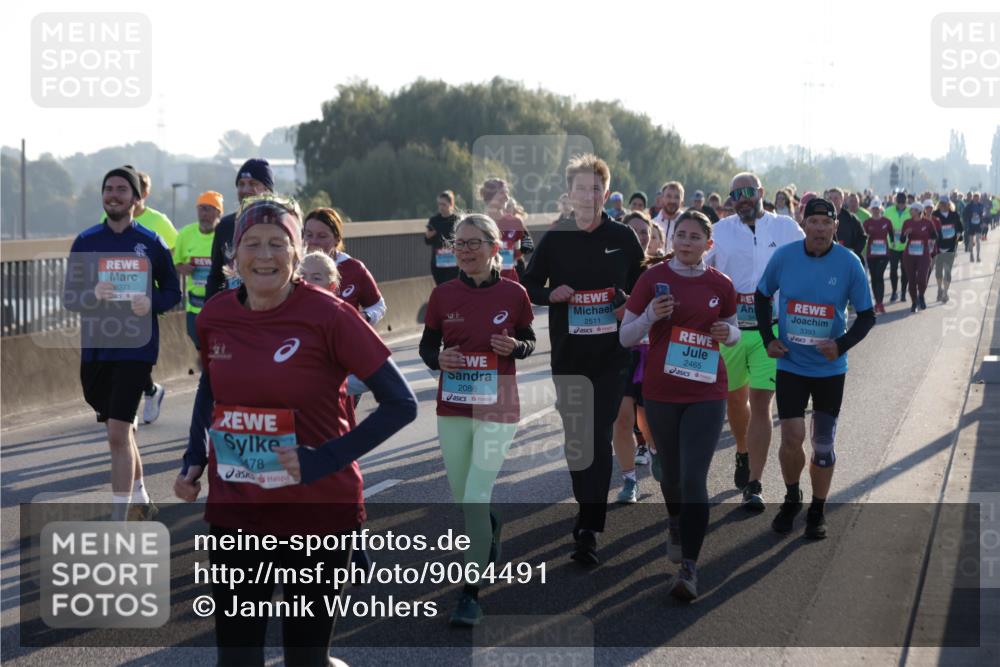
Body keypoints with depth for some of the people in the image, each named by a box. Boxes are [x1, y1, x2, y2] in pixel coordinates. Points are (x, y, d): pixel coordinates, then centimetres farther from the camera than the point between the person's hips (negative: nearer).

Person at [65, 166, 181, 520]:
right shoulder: (85, 241, 5)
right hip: (95, 348, 4)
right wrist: (93, 294, -17)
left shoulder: (151, 243, 0)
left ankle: (119, 522, -9)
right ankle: (140, 500, 36)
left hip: (135, 348, -3)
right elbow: (68, 295, 5)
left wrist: (151, 303, -15)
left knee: (118, 434, -12)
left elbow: (172, 292, 7)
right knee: (120, 430, 17)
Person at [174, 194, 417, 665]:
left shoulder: (328, 315, -15)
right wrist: (194, 460, 6)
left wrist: (325, 460, -21)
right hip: (234, 514, 4)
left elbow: (401, 404, -13)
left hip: (317, 513, -4)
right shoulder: (215, 315, -1)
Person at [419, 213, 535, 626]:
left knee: (476, 500, -10)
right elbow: (426, 345, 8)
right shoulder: (443, 295, 0)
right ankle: (491, 529, 49)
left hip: (497, 409, -3)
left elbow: (530, 342, 8)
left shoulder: (513, 294, -4)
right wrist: (438, 359, -14)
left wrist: (514, 347, -14)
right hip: (452, 409, 3)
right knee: (461, 496, 14)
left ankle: (470, 595, -3)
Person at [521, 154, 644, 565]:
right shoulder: (554, 239, 3)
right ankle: (588, 511, 28)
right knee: (574, 434, 10)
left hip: (611, 353, -2)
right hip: (568, 352, 2)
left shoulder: (623, 238, 2)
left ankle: (588, 530, -10)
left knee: (598, 437, -8)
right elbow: (529, 286, 9)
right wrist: (551, 294, -11)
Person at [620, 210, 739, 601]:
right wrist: (651, 316, -19)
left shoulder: (721, 285, 1)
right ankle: (676, 525, 48)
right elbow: (626, 337, 0)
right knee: (672, 472, 16)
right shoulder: (653, 279, -3)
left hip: (707, 394, -1)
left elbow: (733, 331, 16)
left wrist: (728, 332, -7)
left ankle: (689, 568, -10)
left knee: (694, 479, -11)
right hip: (661, 392, 1)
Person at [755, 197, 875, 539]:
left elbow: (867, 315, -3)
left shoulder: (849, 263, -11)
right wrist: (768, 338, -2)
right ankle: (792, 498, 22)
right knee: (791, 438, -5)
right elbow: (762, 296, 9)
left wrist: (842, 345, -19)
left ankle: (817, 510, 23)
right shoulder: (784, 256, -8)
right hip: (790, 365, 0)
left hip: (830, 368, 0)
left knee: (823, 443, 6)